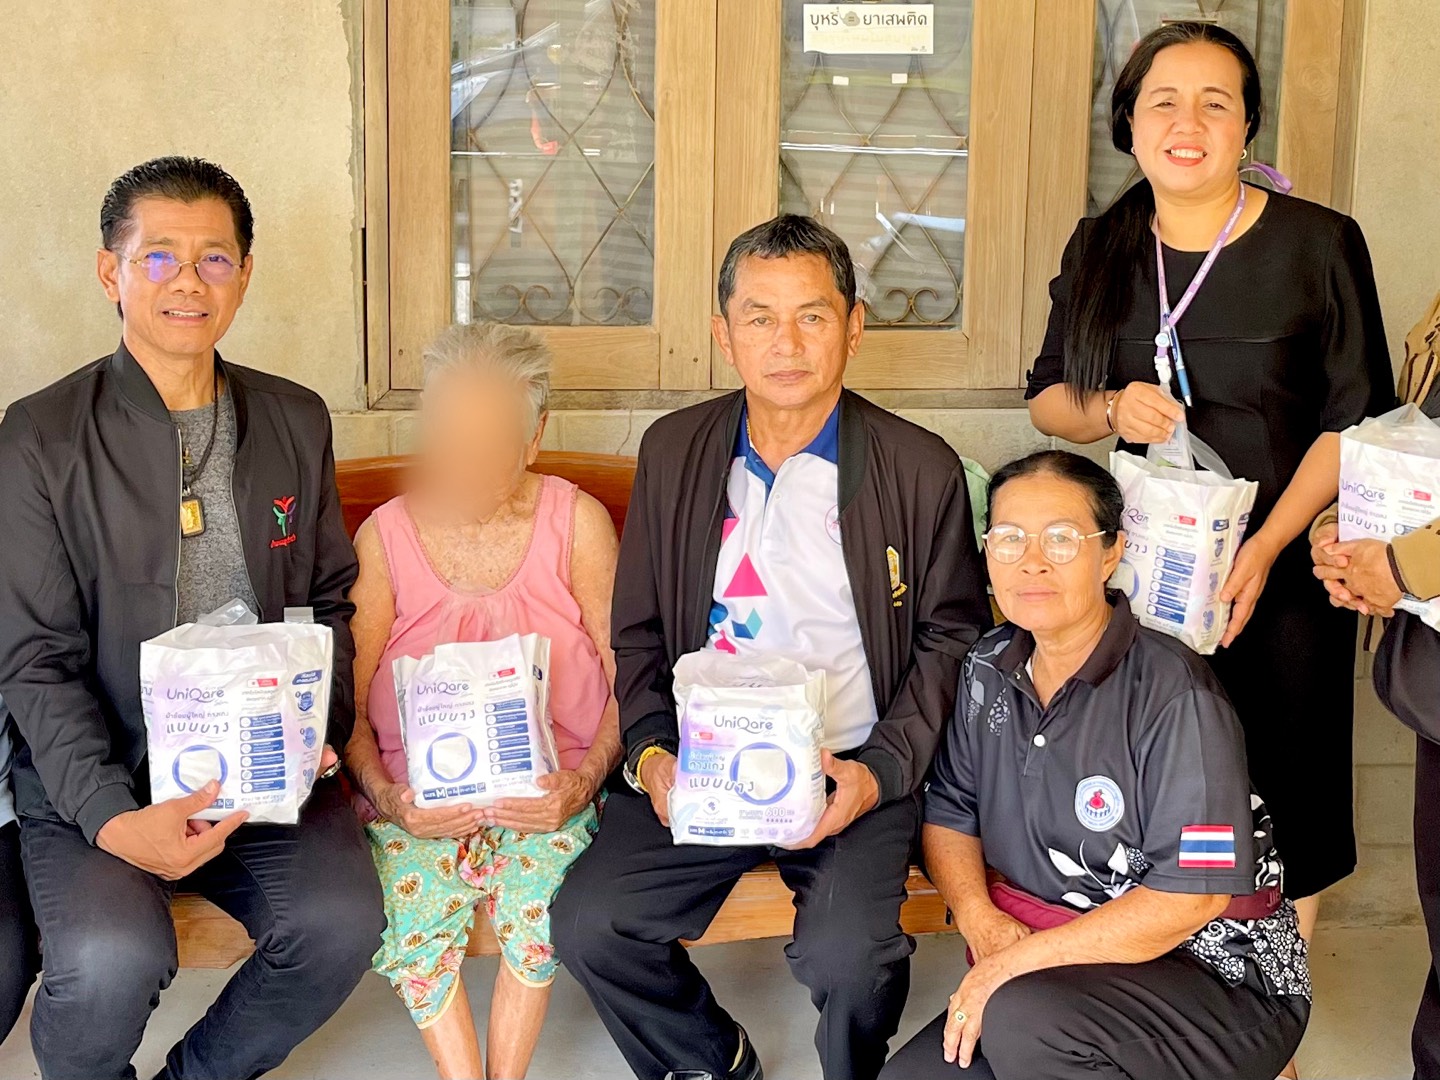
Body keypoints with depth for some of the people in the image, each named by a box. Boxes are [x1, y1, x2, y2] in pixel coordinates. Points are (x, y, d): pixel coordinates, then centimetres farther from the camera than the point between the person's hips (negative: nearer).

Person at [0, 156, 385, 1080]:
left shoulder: (297, 422, 9)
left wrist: (318, 729, -3)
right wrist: (113, 817, -20)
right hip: (93, 776, -3)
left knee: (344, 924, -21)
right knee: (113, 958, -28)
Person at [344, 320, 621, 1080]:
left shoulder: (576, 522, 0)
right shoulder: (386, 536, 2)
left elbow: (631, 673, -3)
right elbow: (347, 703, 1)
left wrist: (585, 779, -18)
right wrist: (387, 797, -17)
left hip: (547, 787, -1)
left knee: (536, 903, -28)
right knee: (410, 915, -26)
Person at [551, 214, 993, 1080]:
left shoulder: (921, 470, -2)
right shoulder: (674, 452, 7)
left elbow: (951, 637, 5)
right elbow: (638, 633, 13)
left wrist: (880, 769, -10)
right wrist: (651, 755, -4)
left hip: (854, 774, -3)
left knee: (846, 953, -27)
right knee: (587, 923, -16)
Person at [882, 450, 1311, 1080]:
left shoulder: (1174, 694, -18)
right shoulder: (989, 669, 3)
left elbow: (1189, 898, -21)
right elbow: (948, 813, 10)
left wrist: (1018, 961, -20)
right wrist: (980, 922, -10)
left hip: (1220, 976, -6)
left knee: (1022, 1019, -33)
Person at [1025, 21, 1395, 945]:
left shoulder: (1319, 244, -6)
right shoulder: (1101, 250, 6)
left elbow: (1355, 420, -6)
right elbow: (1048, 398, 13)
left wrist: (1266, 547, -18)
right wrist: (1113, 410, -10)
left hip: (1285, 571, -3)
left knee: (1280, 793, 4)